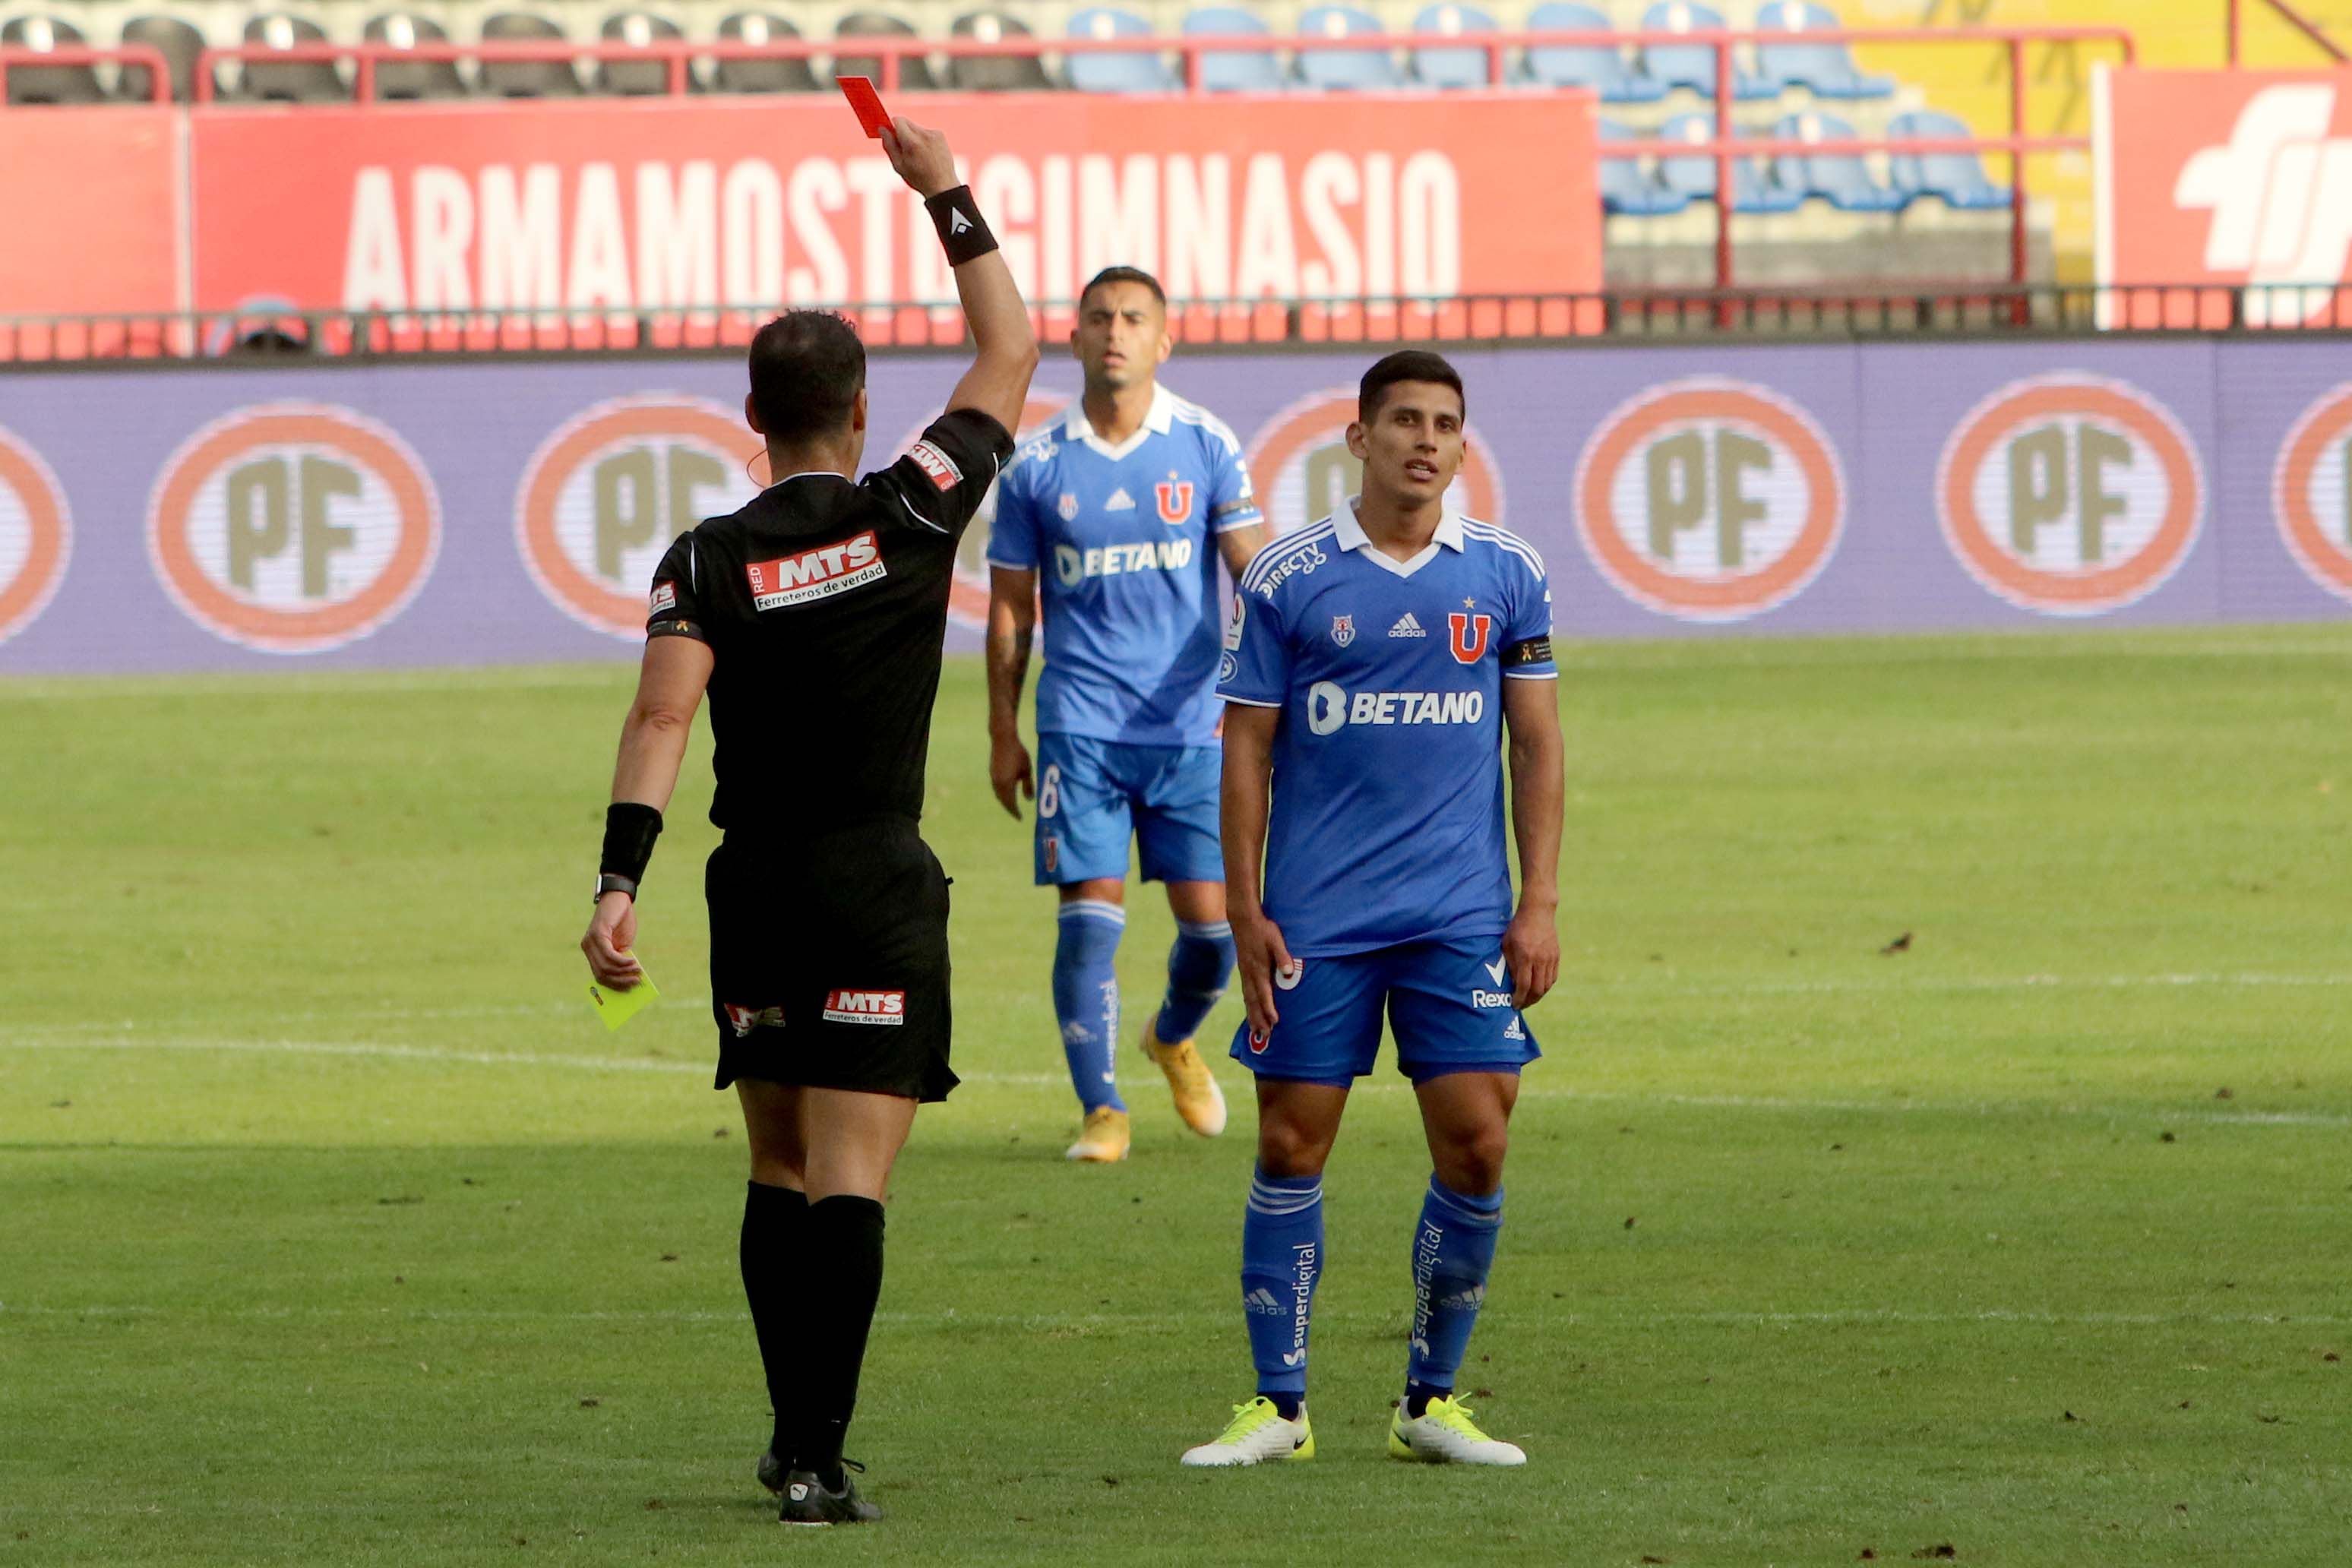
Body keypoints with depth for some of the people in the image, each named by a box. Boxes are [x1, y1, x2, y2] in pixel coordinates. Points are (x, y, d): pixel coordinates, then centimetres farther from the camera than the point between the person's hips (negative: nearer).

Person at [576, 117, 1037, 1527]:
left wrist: (620, 883, -18)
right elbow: (1011, 356, 8)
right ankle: (817, 1461, -17)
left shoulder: (708, 563, -2)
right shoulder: (910, 516, -4)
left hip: (754, 886, 2)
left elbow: (662, 719, -14)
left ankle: (797, 1437, 22)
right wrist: (949, 195, 15)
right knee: (849, 1181, -8)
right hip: (878, 885, -2)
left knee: (780, 1173, 16)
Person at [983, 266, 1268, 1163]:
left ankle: (1174, 1038, 31)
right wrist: (1003, 735, 7)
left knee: (1211, 919, -1)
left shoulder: (1205, 448, 2)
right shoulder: (1038, 468, 2)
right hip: (1080, 725, -1)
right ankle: (1102, 1112, 0)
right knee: (1089, 915, -9)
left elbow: (1253, 569, -1)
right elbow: (1010, 607, 9)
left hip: (1191, 722, 1)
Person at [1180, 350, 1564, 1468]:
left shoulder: (1505, 575, 5)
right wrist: (1244, 912, -3)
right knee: (1290, 1145, -1)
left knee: (1475, 1144, -4)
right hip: (1315, 917, -1)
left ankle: (1430, 1403, 9)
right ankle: (1278, 1406, 8)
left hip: (1462, 916, 1)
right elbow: (1248, 750, 3)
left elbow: (1536, 746, 8)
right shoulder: (1286, 580, 0)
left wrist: (1539, 903, 1)